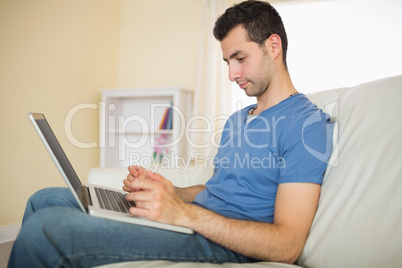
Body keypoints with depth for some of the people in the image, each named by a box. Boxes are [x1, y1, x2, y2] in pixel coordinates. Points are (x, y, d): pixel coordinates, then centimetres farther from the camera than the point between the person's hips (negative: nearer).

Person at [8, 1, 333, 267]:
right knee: (47, 200, 7)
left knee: (45, 227, -25)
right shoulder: (237, 119, 20)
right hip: (192, 221, 9)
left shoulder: (306, 123, -10)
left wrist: (184, 213, -23)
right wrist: (172, 192, 3)